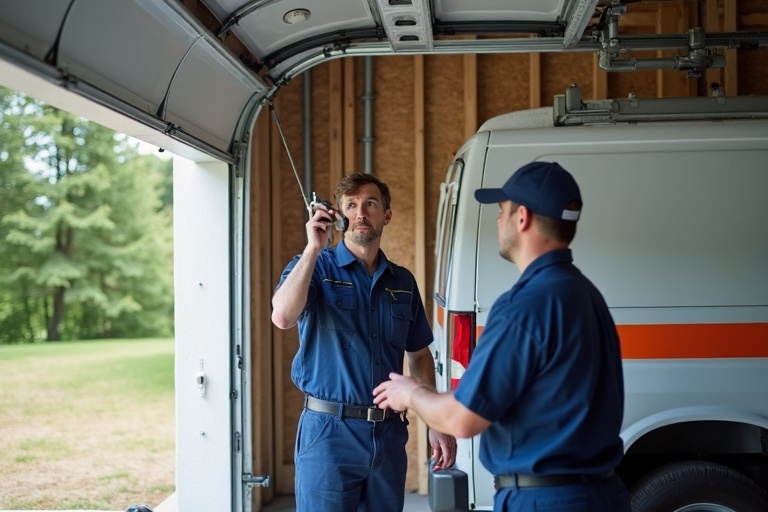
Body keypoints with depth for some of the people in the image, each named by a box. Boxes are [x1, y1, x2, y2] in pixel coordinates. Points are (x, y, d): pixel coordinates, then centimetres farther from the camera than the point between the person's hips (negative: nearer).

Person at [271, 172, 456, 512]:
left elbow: (420, 356, 16)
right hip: (329, 432, -4)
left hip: (389, 432, 4)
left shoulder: (403, 281, 10)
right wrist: (314, 247, -22)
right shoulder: (314, 267, -2)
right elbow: (283, 317, -23)